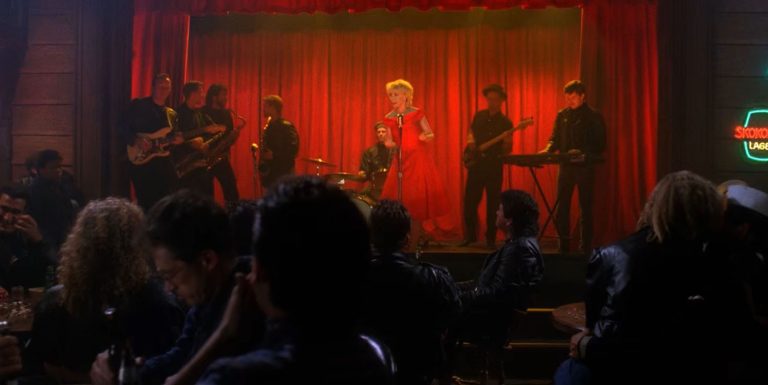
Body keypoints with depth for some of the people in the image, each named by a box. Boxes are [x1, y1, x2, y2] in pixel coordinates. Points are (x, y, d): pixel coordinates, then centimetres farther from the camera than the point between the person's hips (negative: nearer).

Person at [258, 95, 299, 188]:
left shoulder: (286, 127, -11)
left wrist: (274, 155, -25)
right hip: (269, 174, 8)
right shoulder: (269, 127, 15)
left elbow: (292, 151, -19)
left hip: (283, 176, -8)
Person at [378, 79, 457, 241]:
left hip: (419, 159, -3)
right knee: (399, 198, -3)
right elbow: (390, 140, 14)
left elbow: (431, 135, 2)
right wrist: (389, 143, -9)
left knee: (423, 195, -6)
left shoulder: (416, 114, -1)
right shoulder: (389, 118, 8)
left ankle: (426, 231, 2)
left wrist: (425, 137, -20)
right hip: (401, 161, 3)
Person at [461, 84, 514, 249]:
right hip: (476, 164, 3)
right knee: (470, 201, 3)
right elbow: (471, 132, 21)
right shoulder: (479, 115, 9)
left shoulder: (505, 122, -1)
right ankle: (470, 235, 17)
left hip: (494, 166, -3)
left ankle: (490, 238, 9)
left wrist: (507, 144, -25)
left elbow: (507, 149, -3)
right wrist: (470, 140, 0)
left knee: (493, 203, 0)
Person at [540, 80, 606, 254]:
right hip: (565, 166, 4)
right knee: (561, 207, 1)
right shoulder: (562, 115, 10)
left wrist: (583, 154, -21)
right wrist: (548, 150, -9)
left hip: (585, 167, -3)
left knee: (586, 207, 2)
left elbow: (600, 145, -5)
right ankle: (564, 245, 8)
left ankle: (586, 246, 8)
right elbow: (555, 138, 12)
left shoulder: (594, 117, -2)